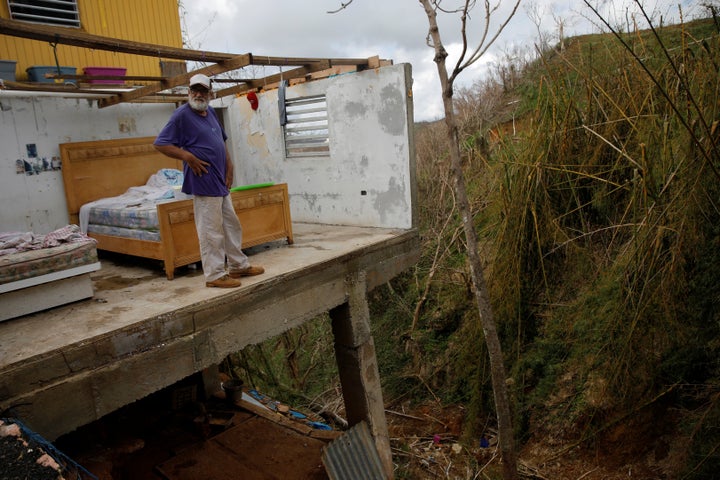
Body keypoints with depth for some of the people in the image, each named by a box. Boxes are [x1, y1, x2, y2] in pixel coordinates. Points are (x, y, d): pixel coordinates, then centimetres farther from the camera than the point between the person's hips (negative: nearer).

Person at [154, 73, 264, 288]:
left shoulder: (210, 112, 13)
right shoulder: (182, 115, -9)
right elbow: (160, 144, -11)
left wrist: (229, 167, 12)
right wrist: (188, 157, -19)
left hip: (221, 182, 9)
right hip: (204, 182, -8)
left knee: (232, 225, 15)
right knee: (211, 231, -4)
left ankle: (239, 265, 28)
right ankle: (214, 275, 7)